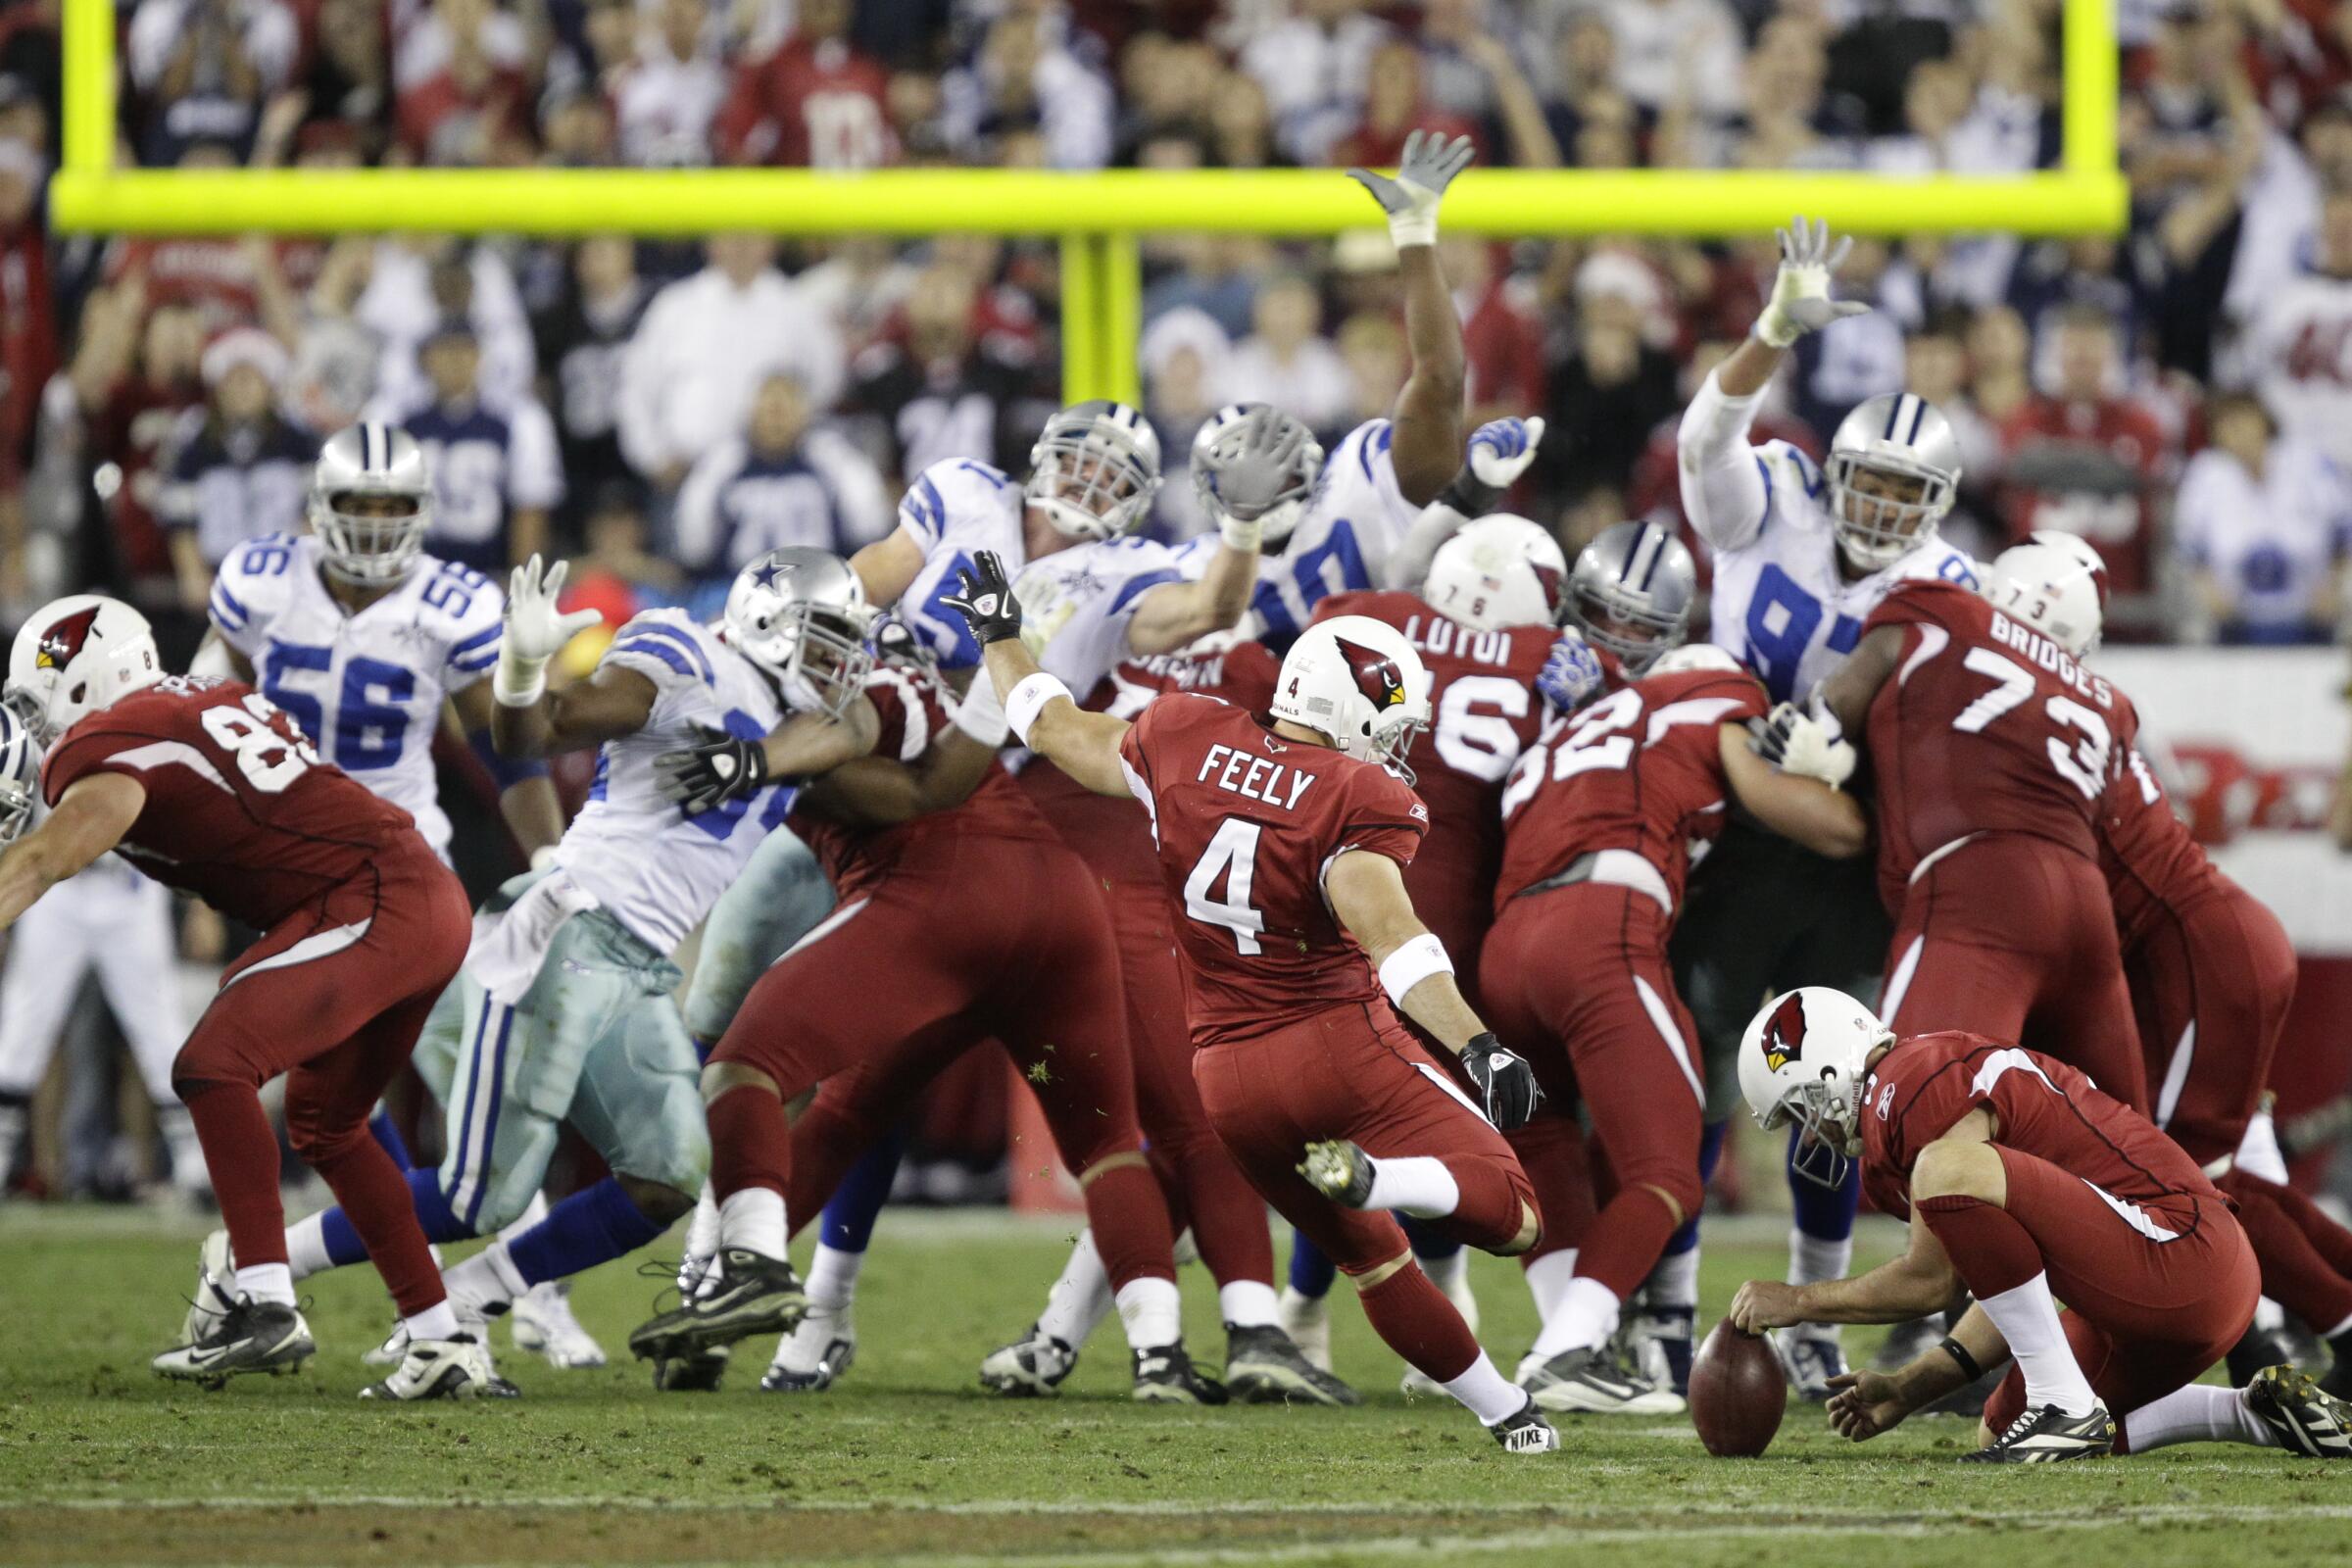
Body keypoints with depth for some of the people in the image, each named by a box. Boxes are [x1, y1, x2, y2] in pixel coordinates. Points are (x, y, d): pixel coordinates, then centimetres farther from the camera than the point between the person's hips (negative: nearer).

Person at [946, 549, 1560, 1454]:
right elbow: (1388, 933, -29)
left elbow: (1059, 733, 18)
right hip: (1340, 1045, -6)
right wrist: (1477, 1046, -37)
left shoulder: (1186, 742, 2)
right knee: (1511, 1217, -7)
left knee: (1373, 1257, 21)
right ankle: (1368, 1176, -31)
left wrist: (1001, 637, 36)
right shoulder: (1355, 801, -13)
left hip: (1227, 1081, 6)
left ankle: (1505, 1413, 18)